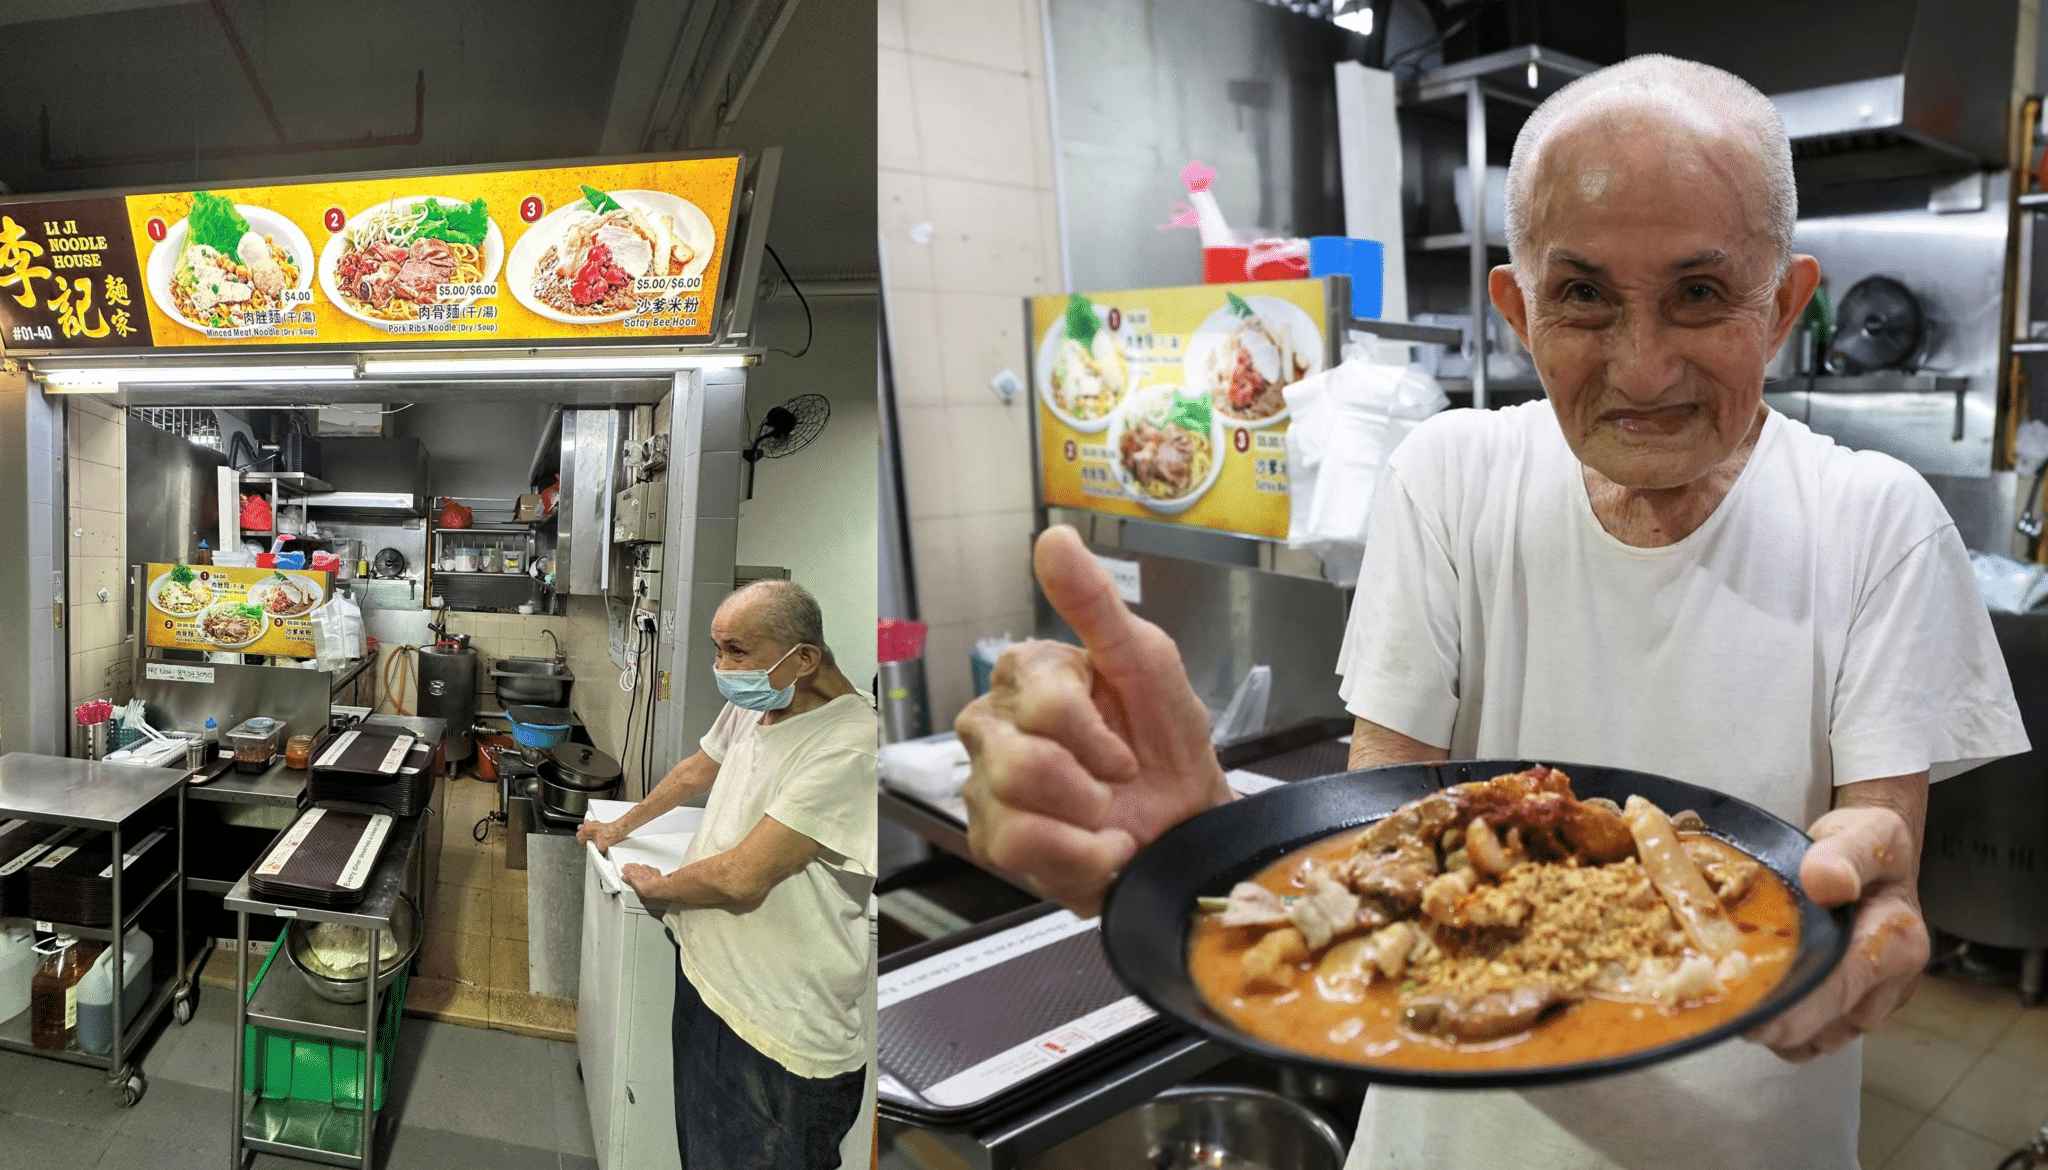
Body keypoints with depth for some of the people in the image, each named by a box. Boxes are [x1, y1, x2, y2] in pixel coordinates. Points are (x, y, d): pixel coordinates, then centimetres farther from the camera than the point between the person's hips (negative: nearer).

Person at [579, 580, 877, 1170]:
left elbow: (741, 879, -27)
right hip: (707, 974, 9)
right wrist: (622, 826, 35)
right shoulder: (752, 705, 3)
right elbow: (697, 770, 26)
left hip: (781, 1035, -8)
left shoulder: (849, 746, -28)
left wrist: (657, 885, -7)